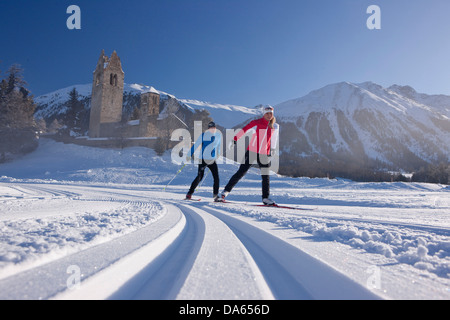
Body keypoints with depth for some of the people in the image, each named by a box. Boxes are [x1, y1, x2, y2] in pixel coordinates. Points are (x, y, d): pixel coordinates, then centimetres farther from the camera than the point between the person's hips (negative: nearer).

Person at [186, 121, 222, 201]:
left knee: (216, 177, -8)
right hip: (203, 159, -4)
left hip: (212, 160, 4)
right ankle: (189, 193, 5)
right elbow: (195, 145, -8)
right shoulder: (203, 135, -7)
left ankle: (215, 195, 4)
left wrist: (218, 154, 33)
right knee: (200, 177, -9)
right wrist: (189, 155, -13)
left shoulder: (219, 135, 6)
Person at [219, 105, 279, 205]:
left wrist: (272, 149, 22)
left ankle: (266, 198, 13)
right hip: (252, 151, -3)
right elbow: (244, 129, -5)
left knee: (265, 176, 2)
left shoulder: (274, 127, 9)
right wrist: (235, 138, -12)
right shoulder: (257, 122, -3)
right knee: (241, 172, -3)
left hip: (264, 154, 4)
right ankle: (226, 190, 8)